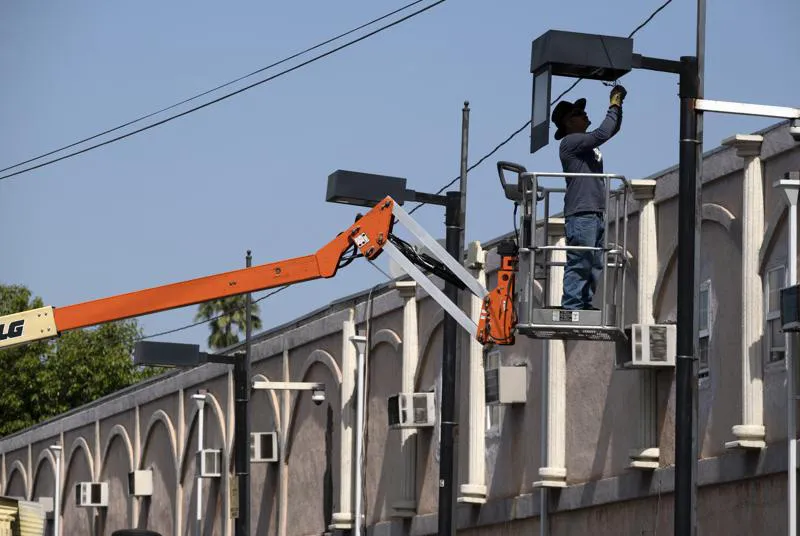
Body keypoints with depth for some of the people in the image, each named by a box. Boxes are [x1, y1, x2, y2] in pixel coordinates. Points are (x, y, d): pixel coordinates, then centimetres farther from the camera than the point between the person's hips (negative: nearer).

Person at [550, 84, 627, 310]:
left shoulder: (586, 142, 22)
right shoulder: (570, 141, -5)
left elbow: (612, 130, 30)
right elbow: (602, 134, -15)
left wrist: (618, 105, 16)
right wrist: (614, 107, -5)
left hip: (596, 213, 10)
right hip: (581, 213, -10)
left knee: (596, 264, 8)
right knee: (579, 263, -12)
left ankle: (585, 303, 11)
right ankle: (572, 305, -13)